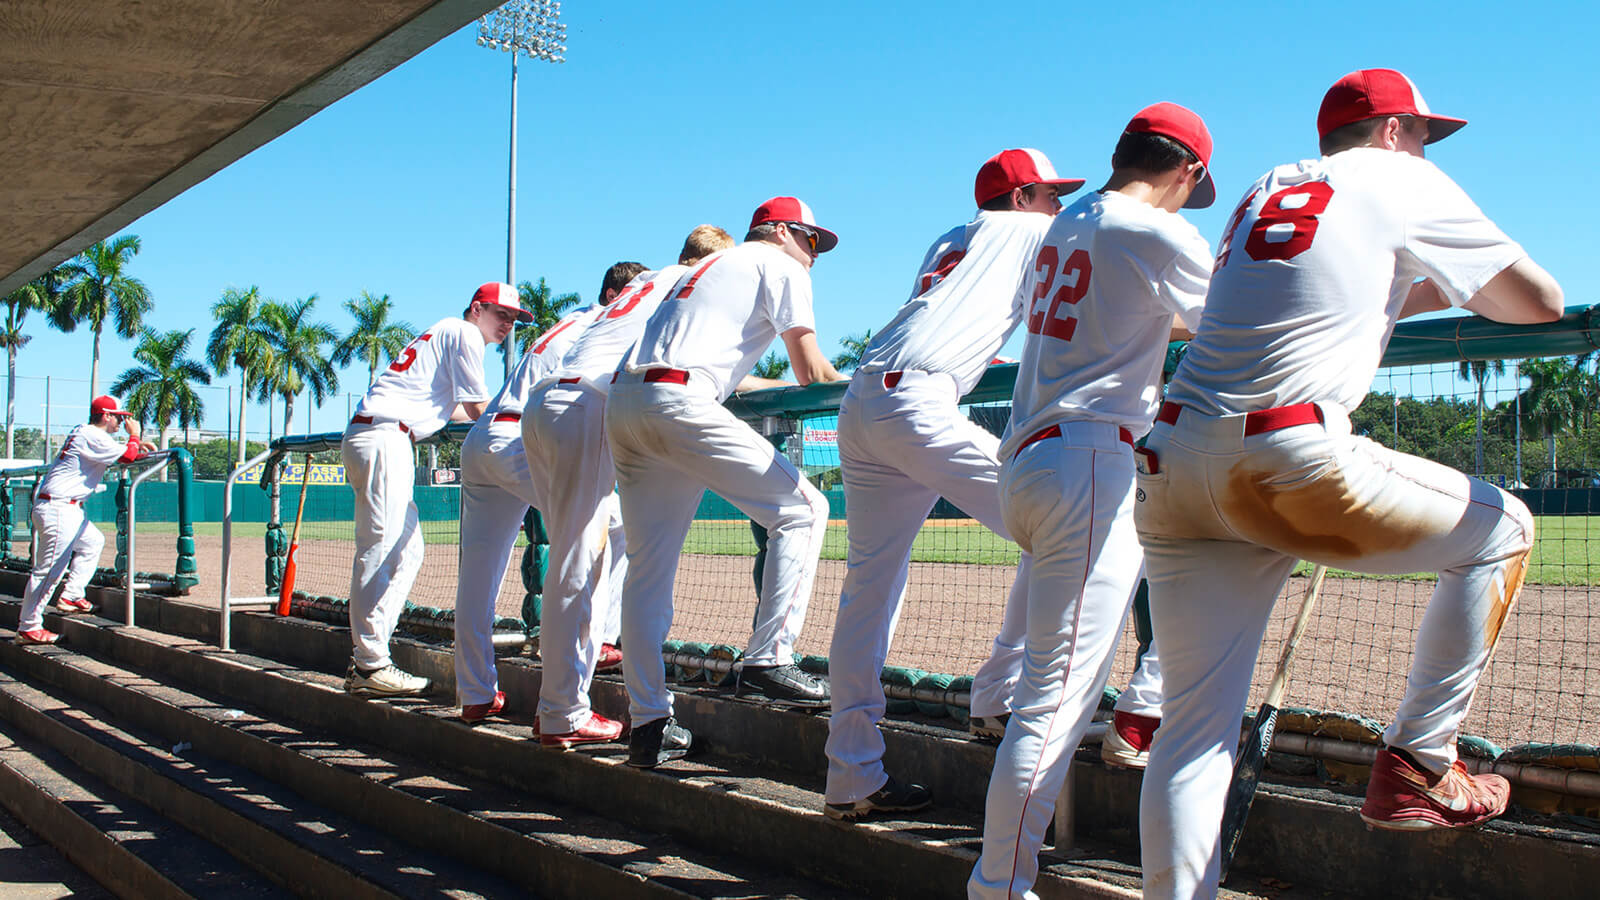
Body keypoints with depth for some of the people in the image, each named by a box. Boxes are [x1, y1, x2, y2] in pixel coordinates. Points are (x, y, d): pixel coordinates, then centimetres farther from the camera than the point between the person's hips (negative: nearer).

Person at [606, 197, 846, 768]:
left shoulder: (709, 267, 36)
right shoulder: (779, 265, 12)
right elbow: (811, 371, 3)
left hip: (622, 403, 9)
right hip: (679, 404, -9)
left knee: (648, 570, 10)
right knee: (802, 509, -1)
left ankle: (648, 726, 10)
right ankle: (768, 660, -8)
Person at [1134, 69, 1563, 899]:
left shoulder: (1263, 190, 28)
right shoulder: (1402, 180, 11)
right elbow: (1539, 303, 11)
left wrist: (1431, 289, 43)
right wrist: (1466, 280, 32)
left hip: (1171, 464, 6)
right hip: (1285, 463, -6)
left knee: (1196, 726, 6)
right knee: (1501, 529, 16)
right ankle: (1417, 766, 14)